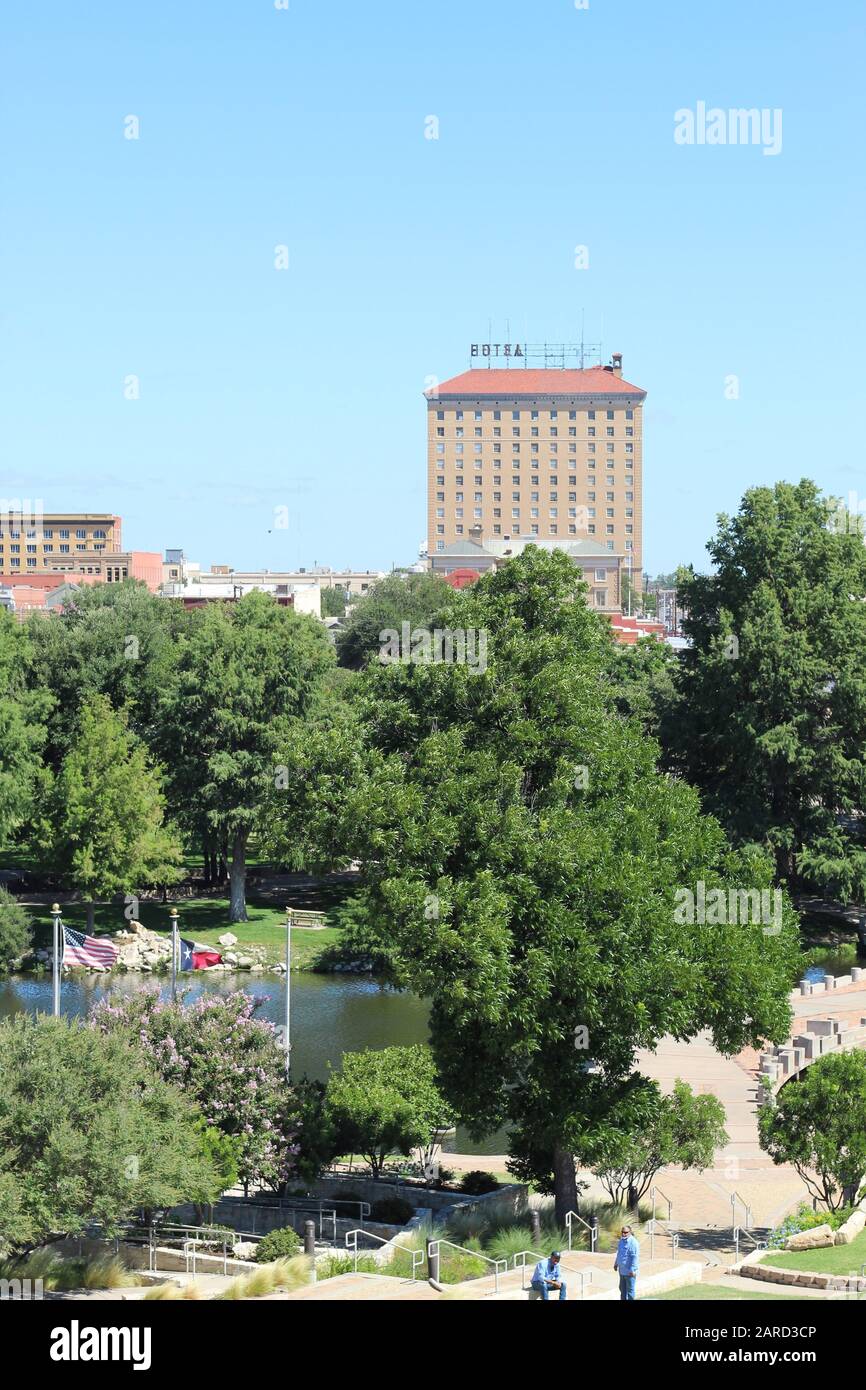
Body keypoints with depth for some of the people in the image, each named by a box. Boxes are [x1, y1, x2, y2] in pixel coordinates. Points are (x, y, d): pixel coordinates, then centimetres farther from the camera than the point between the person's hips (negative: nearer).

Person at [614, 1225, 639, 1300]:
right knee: (622, 1288, 18)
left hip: (629, 1271, -9)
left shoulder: (633, 1243, -20)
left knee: (630, 1289, 0)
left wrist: (633, 1270, -23)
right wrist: (616, 1263, 26)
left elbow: (635, 1257, -22)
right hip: (622, 1270, 9)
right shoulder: (622, 1240, 9)